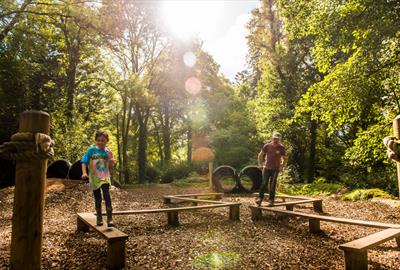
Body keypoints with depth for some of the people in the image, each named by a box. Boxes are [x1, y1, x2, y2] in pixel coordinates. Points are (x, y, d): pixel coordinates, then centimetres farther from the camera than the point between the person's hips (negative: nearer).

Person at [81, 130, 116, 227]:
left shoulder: (108, 152, 2)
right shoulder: (91, 150, -3)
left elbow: (111, 165, 9)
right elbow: (84, 162, -4)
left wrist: (112, 162, -13)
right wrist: (84, 173, -18)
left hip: (105, 177, 0)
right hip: (94, 178, 0)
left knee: (107, 196, -17)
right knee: (97, 199, 10)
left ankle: (109, 219, -13)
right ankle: (99, 218, 29)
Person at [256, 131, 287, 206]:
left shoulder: (281, 148, -5)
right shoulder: (267, 146, -2)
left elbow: (284, 159, 4)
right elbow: (260, 155, 9)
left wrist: (282, 167, -5)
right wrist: (260, 164, 6)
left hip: (275, 169, -1)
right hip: (267, 168, 1)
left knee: (272, 185, 3)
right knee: (264, 183, -3)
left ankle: (271, 200, 11)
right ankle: (260, 198, 0)